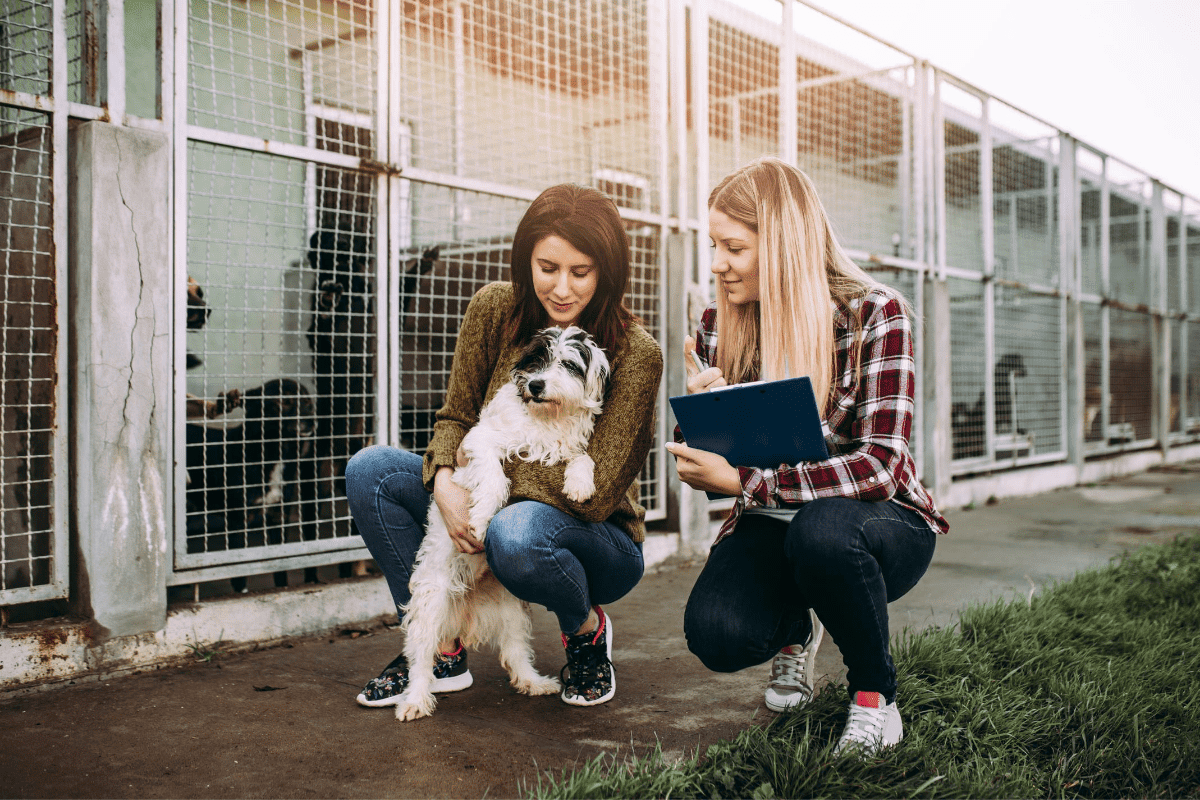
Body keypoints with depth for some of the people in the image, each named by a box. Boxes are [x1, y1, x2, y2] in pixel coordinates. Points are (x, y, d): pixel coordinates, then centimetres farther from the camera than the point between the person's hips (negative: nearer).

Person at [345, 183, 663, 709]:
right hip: (491, 510, 5)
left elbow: (595, 494, -24)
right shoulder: (493, 310, -8)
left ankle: (587, 630, -2)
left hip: (601, 542, -5)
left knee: (517, 533, -39)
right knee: (370, 470, -11)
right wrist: (445, 482, -21)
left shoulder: (635, 354, -21)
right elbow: (456, 416, 0)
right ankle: (442, 651, -3)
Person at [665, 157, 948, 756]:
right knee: (715, 634, -26)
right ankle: (796, 627, 12)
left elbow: (879, 467, -24)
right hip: (772, 525, 3)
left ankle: (874, 692, -8)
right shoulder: (718, 326, -2)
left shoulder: (873, 313, -15)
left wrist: (740, 481, -29)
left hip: (882, 523, -3)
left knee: (821, 528, -38)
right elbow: (700, 471, 3)